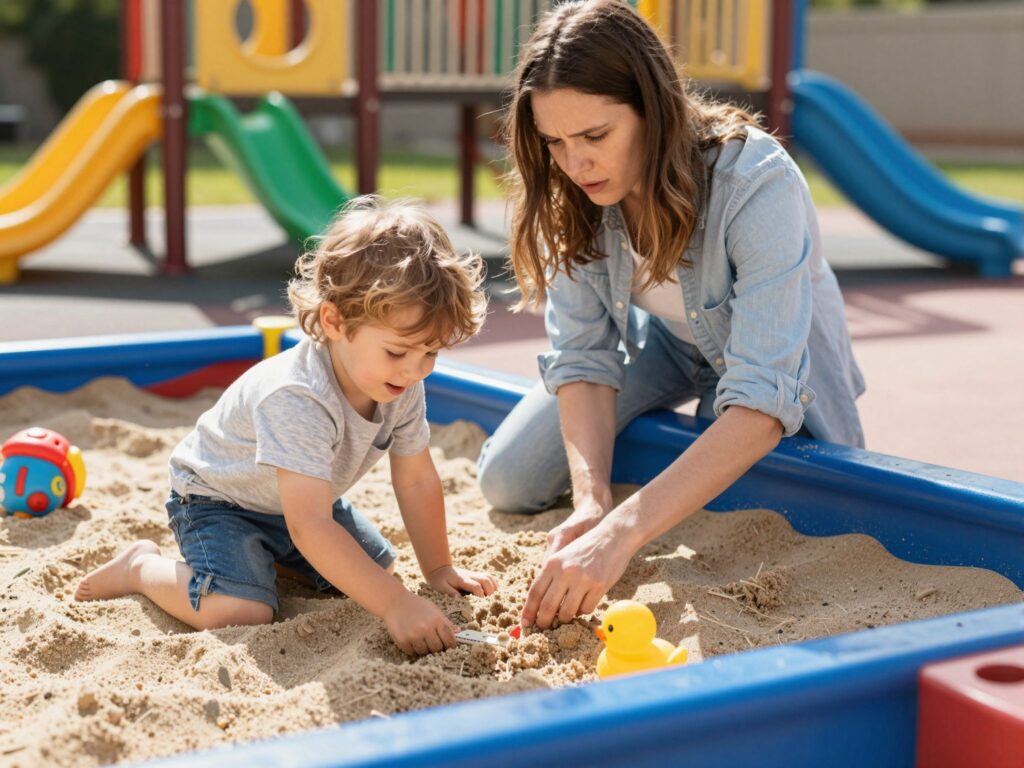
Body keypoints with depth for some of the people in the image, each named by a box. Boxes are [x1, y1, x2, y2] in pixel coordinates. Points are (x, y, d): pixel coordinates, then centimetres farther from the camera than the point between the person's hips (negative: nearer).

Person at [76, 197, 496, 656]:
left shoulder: (404, 388, -17)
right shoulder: (297, 401, -42)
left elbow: (417, 481, -3)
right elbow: (310, 526, -46)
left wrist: (438, 569, -1)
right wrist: (396, 606, -50)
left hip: (299, 498, 8)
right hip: (215, 495, -8)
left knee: (377, 568, 11)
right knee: (239, 613, -27)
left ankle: (268, 553, 27)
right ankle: (143, 567, 1)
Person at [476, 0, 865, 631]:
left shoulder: (758, 187, -39)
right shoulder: (569, 194, -24)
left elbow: (764, 401, -44)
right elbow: (581, 354, -19)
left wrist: (620, 534, -53)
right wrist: (592, 501, -36)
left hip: (779, 357, -3)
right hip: (662, 340, 4)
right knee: (507, 483, -5)